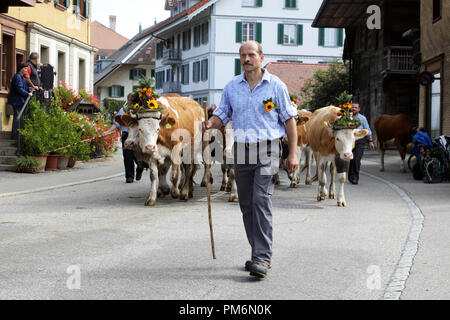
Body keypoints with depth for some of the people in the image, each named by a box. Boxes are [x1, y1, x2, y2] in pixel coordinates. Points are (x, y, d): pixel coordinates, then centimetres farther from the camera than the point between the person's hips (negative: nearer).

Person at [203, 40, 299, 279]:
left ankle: (262, 259, -13)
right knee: (246, 205, 8)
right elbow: (222, 114, 13)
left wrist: (293, 153, -3)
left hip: (267, 151, -4)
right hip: (241, 152, 5)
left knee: (261, 201, -15)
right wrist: (210, 124, -11)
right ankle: (259, 253, 20)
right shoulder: (232, 87, 10)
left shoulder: (276, 85, 0)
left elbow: (289, 119, 2)